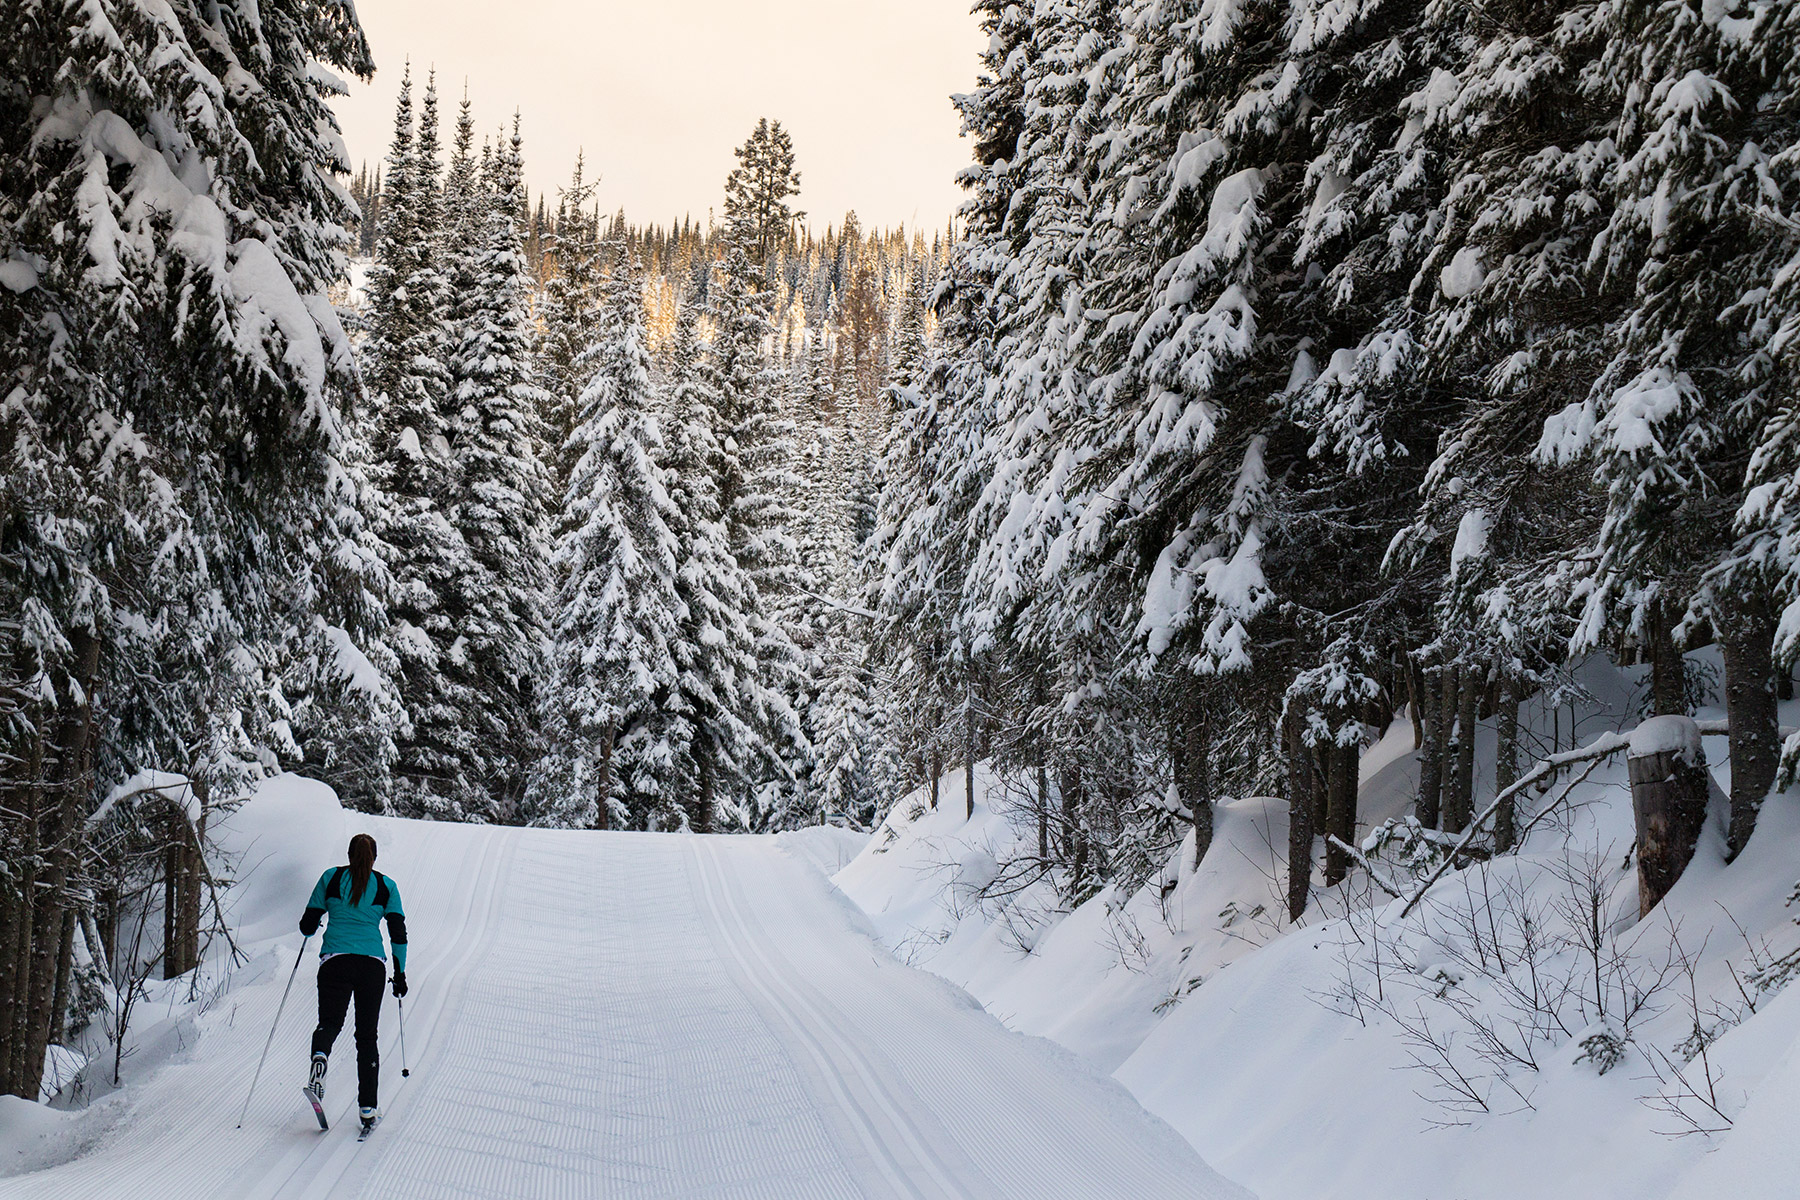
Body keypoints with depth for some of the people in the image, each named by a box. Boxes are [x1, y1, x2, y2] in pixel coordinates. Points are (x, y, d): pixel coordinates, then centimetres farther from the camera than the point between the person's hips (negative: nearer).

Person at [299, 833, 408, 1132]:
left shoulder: (331, 878, 8)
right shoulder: (386, 886, 9)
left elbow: (307, 926, 10)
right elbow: (398, 933, 5)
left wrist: (311, 925, 33)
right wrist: (400, 973, 12)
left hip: (335, 961, -1)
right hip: (373, 963, 1)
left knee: (329, 1022, 5)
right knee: (367, 1035, 10)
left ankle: (320, 1055, -32)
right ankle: (367, 1107, 5)